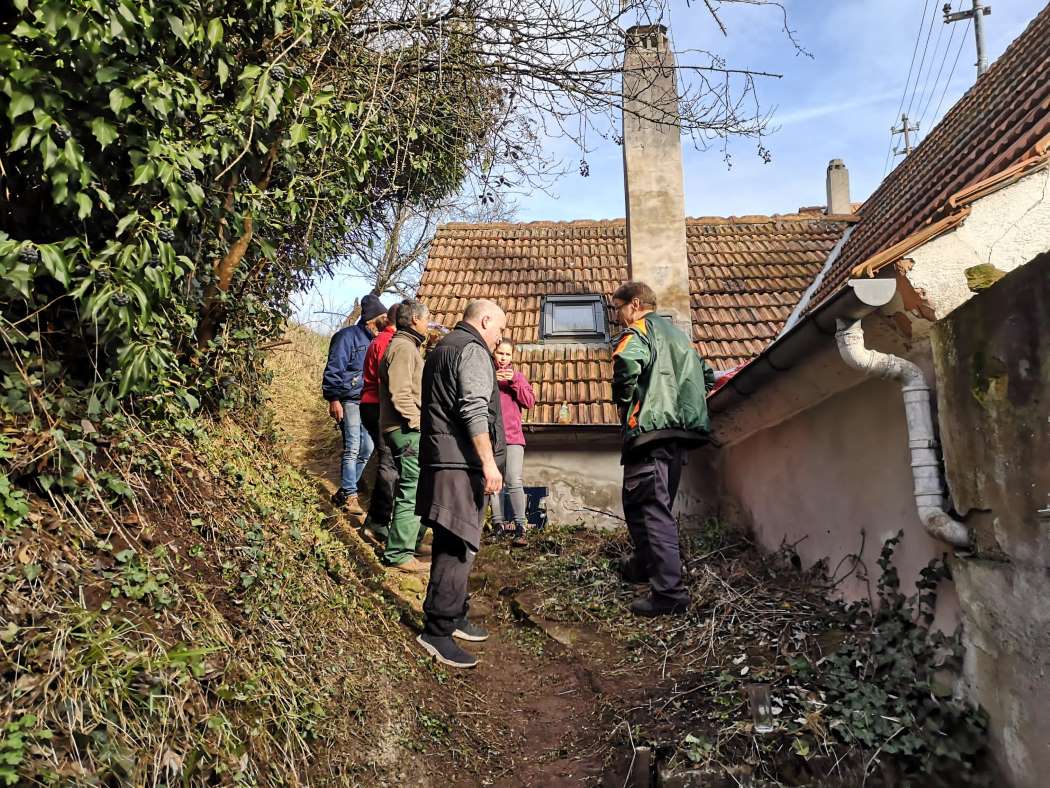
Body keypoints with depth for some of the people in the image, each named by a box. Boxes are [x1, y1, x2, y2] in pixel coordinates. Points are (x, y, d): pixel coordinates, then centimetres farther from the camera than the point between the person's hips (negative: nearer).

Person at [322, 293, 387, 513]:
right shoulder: (348, 336, -7)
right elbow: (333, 369, -12)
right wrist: (334, 399, -16)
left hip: (368, 402, 8)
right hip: (349, 401, -8)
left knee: (366, 449, 8)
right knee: (352, 449, -8)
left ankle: (344, 492, 20)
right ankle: (350, 495, 0)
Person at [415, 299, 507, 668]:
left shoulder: (441, 347, 23)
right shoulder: (472, 349, -9)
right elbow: (474, 410, -20)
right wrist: (489, 462, -20)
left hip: (439, 459, 10)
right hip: (461, 464, -10)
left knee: (450, 544, 15)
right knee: (458, 547, -7)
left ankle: (454, 616, 25)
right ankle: (437, 630, -3)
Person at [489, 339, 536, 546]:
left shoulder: (517, 376, 15)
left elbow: (530, 401, 4)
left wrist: (514, 381, -7)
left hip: (513, 436, 0)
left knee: (514, 481, -11)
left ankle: (519, 528, -10)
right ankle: (498, 525, 7)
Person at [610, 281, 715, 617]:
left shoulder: (639, 330, -3)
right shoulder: (676, 333, 24)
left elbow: (627, 363, -26)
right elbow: (706, 375, 28)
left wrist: (623, 402, -10)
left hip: (651, 427, -9)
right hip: (681, 429, 9)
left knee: (649, 508, -10)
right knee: (658, 504, 21)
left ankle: (668, 592, -13)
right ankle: (645, 564, 37)